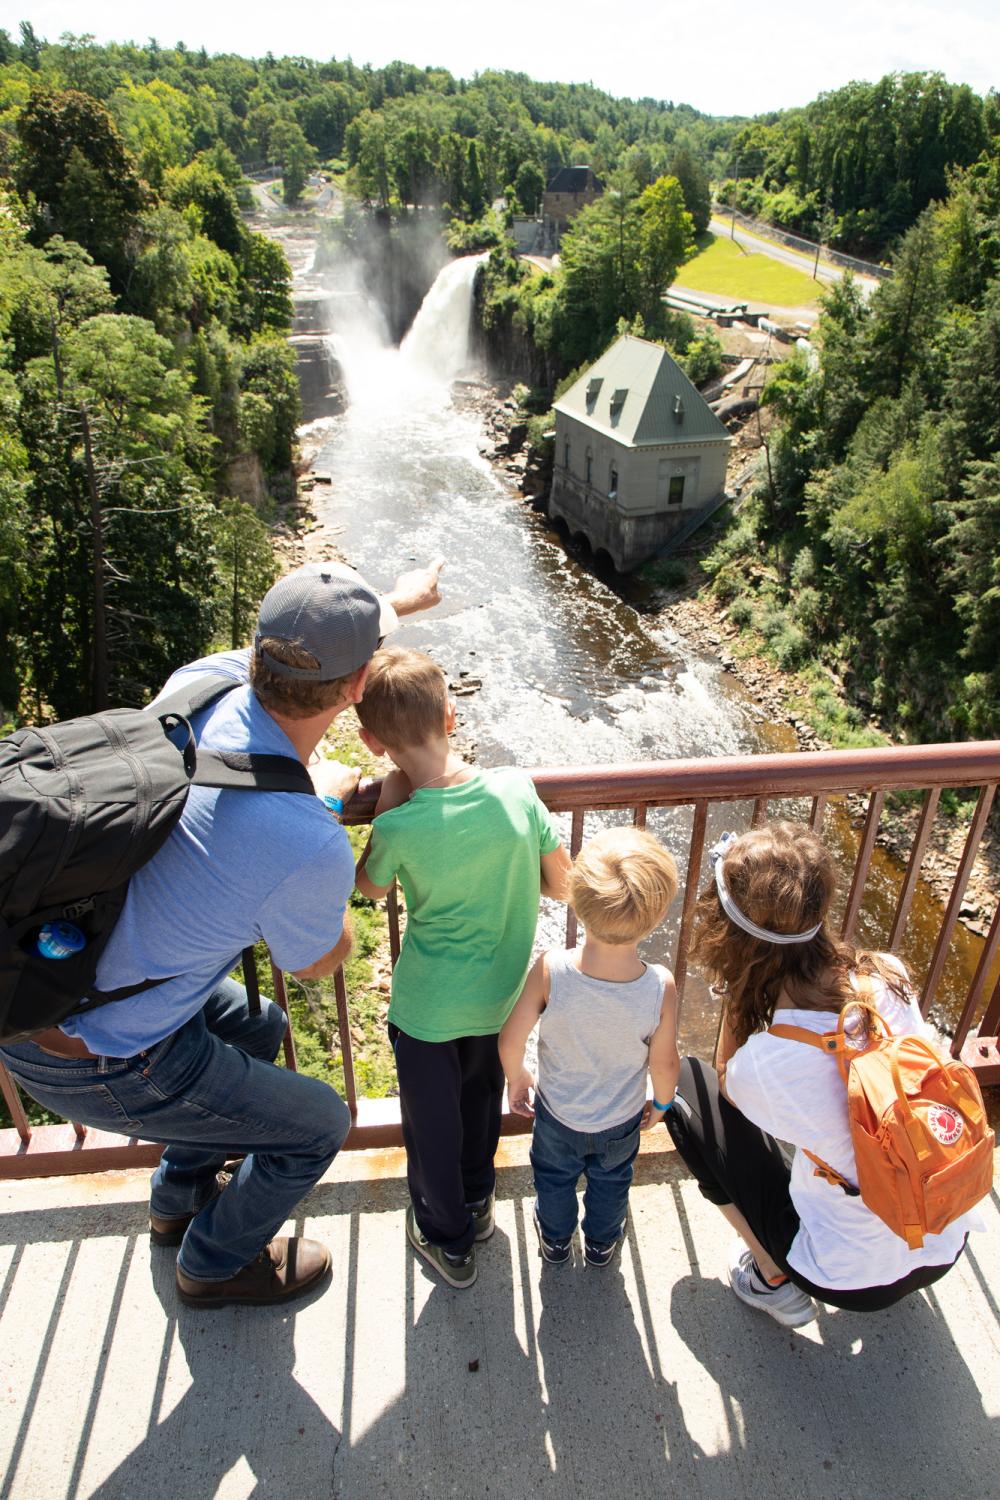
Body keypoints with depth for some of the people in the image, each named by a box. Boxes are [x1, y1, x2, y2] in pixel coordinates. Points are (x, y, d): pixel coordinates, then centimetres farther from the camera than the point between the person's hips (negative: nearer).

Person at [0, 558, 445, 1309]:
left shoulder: (205, 681, -15)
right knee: (318, 1124, 13)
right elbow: (320, 963, -7)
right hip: (100, 1063, -7)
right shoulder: (309, 850, -33)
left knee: (258, 1028, 30)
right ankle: (218, 1263, 42)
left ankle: (182, 1198, 53)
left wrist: (396, 602, 28)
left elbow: (293, 643, 11)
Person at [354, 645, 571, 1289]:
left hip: (428, 1007, -4)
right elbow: (561, 882, -6)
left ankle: (446, 1240, 43)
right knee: (481, 1103, 30)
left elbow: (371, 885, -4)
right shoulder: (516, 788, -20)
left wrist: (391, 794, -6)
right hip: (502, 996, 4)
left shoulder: (399, 828, -28)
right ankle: (477, 1202, 54)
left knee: (432, 1125, 22)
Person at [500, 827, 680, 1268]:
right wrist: (661, 1103, 4)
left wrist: (516, 1079, -1)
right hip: (621, 1121, 1)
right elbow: (664, 1063, -19)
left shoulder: (551, 970, -37)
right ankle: (602, 1243, 60)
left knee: (554, 1177, 32)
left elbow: (511, 1040, -24)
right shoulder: (660, 987, -35)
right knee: (611, 1182, 33)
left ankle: (556, 1240, 59)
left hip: (557, 1114, 0)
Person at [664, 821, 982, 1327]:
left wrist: (735, 993, -14)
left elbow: (727, 1080, -3)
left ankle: (773, 1280, 14)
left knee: (686, 1084, 3)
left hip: (853, 1280, -4)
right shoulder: (891, 976, -19)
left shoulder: (760, 1064, -31)